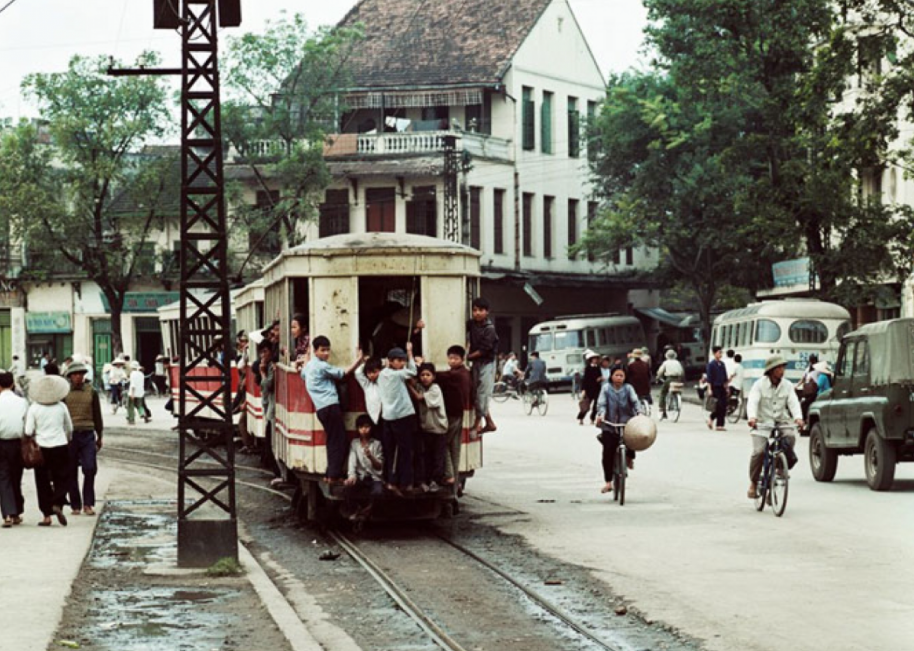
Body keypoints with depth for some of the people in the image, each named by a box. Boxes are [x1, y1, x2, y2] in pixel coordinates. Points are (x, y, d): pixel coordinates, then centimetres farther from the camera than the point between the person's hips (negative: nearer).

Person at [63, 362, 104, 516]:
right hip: (70, 435, -1)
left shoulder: (91, 392, 9)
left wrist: (99, 436, 16)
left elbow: (97, 415, 15)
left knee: (90, 469, -9)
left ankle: (88, 504, 0)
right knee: (71, 472, 3)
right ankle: (75, 505, 11)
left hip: (87, 435, 1)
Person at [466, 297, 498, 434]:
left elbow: (484, 349, -17)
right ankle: (489, 423, 18)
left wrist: (469, 356, -11)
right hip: (476, 362, 7)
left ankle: (477, 423, -2)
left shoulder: (489, 329, -14)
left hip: (487, 362, -7)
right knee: (478, 393, 9)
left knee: (483, 393, -8)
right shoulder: (472, 324, 3)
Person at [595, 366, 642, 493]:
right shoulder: (606, 389, 3)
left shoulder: (628, 389, 4)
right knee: (608, 453, -7)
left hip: (626, 423, 0)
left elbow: (635, 401, -8)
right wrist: (600, 415, -26)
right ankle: (608, 482, 0)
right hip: (610, 426, 0)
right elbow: (601, 404, -6)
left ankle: (630, 458, 8)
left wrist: (639, 412, -27)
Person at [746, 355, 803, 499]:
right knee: (759, 451, -21)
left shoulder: (787, 385, 5)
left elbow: (793, 402, -8)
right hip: (762, 423, -2)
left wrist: (798, 417, -29)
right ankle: (753, 483, -2)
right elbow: (752, 402, -17)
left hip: (781, 422, 2)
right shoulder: (760, 385, -4)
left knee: (790, 436, -30)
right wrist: (752, 417, -38)